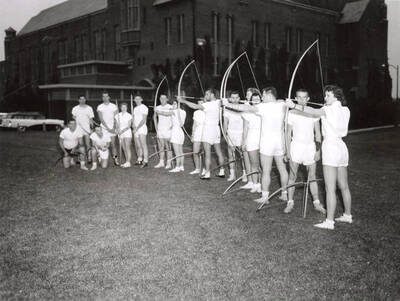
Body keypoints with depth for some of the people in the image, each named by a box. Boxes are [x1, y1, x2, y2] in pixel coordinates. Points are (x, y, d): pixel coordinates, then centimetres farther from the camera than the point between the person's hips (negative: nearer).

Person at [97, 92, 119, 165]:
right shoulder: (100, 107, 3)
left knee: (113, 144, -2)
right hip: (104, 128, 0)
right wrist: (108, 128, -11)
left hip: (112, 128, 0)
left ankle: (115, 159, 1)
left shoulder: (114, 106, 5)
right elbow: (101, 119, -3)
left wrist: (114, 128, -10)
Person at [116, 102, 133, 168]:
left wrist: (123, 130, -21)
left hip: (127, 133, -4)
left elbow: (129, 126, -10)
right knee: (124, 149, 7)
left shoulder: (129, 116, -4)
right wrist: (118, 131, -10)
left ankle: (128, 162, -9)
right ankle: (126, 162, 13)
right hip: (120, 134, 4)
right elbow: (117, 125, 7)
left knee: (127, 148, -8)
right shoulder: (117, 115, 7)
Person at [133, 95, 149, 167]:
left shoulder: (144, 107, -5)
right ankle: (139, 160, 16)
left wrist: (137, 127, -16)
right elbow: (134, 118, 19)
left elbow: (144, 119, -12)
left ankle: (145, 161, -16)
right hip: (135, 129, 8)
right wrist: (133, 124, -3)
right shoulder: (135, 108, 20)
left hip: (142, 128, -8)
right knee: (138, 146, 9)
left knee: (143, 145, -13)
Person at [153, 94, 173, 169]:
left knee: (168, 147, -4)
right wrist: (156, 126, 16)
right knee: (161, 147, 8)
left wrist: (172, 126, -16)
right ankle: (161, 162, 14)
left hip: (167, 130, -6)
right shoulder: (157, 108, 10)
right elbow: (155, 117, 26)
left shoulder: (170, 107, -8)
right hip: (159, 130, 6)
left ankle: (169, 163, 0)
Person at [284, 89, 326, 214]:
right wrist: (288, 151, -3)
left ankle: (316, 203, 16)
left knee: (312, 177, 7)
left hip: (310, 146, 1)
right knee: (292, 176, 2)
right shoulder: (292, 113, -2)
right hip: (296, 146, -1)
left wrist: (318, 150, 1)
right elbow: (288, 133, 1)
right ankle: (290, 203, 10)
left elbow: (318, 133, 5)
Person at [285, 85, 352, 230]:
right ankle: (348, 215, 29)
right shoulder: (345, 110, 10)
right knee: (344, 187, 18)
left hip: (330, 147, -9)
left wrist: (294, 106, -36)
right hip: (341, 148, 9)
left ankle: (329, 221, -6)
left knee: (330, 189, -8)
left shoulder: (331, 109, -12)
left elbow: (314, 112, -29)